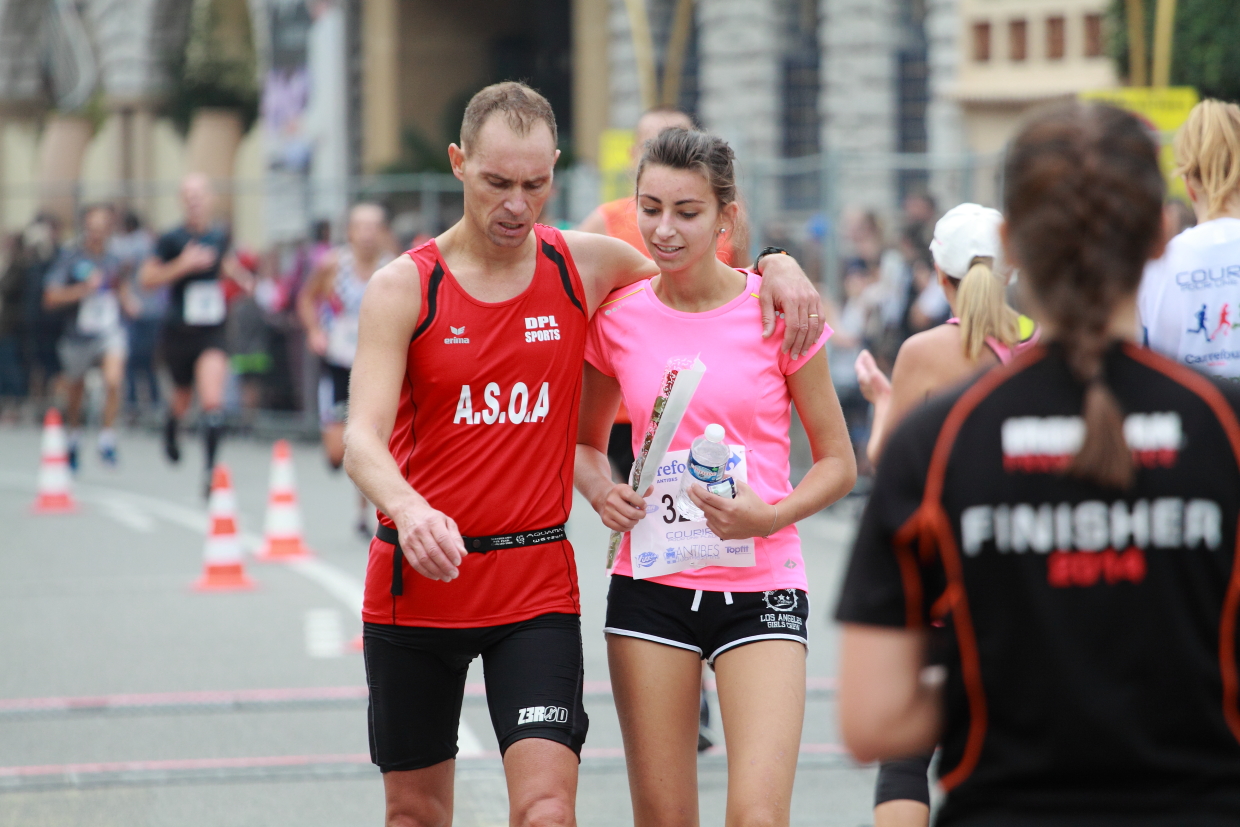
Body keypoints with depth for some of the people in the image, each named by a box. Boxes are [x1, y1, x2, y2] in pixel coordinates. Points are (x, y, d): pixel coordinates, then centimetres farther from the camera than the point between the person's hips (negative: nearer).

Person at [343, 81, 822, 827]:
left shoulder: (585, 267, 2)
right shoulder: (404, 289, -6)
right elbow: (363, 438, -16)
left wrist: (772, 265, -3)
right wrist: (409, 509, -37)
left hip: (537, 587, 0)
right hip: (417, 580, 0)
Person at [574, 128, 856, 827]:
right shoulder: (619, 316, 3)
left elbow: (838, 462, 2)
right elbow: (586, 441, 19)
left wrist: (771, 516, -16)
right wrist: (601, 490, -3)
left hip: (761, 590, -2)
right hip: (650, 586, 3)